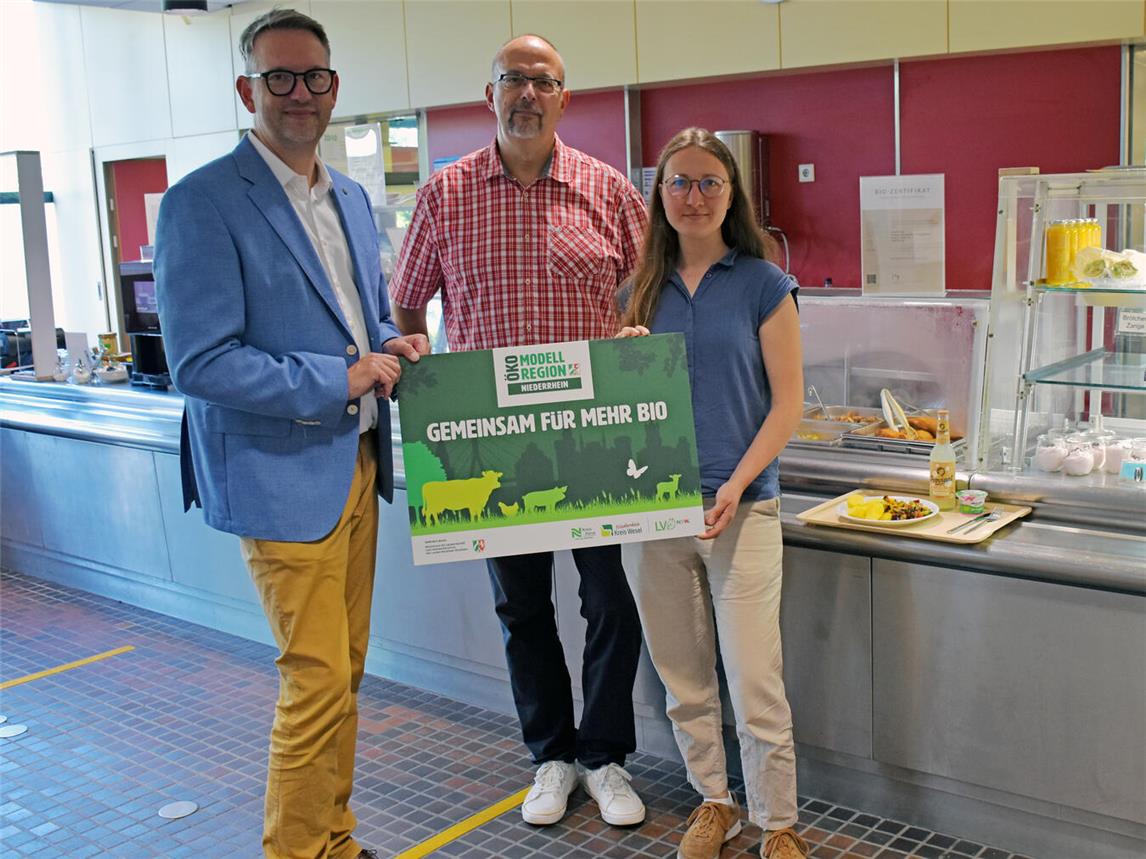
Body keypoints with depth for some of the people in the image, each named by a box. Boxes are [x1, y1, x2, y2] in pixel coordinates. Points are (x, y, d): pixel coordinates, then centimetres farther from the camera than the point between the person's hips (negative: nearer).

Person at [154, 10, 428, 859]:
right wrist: (341, 379, -18)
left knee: (345, 671, 16)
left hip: (357, 464, 8)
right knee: (317, 680, -3)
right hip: (284, 476, -7)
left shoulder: (352, 198, 12)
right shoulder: (202, 203, -13)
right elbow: (200, 362, -19)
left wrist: (390, 347, 0)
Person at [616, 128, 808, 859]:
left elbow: (788, 402, -4)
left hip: (739, 509, -4)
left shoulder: (763, 285, -2)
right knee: (683, 679, 13)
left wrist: (735, 486, -14)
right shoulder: (641, 291, 10)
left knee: (755, 684, -2)